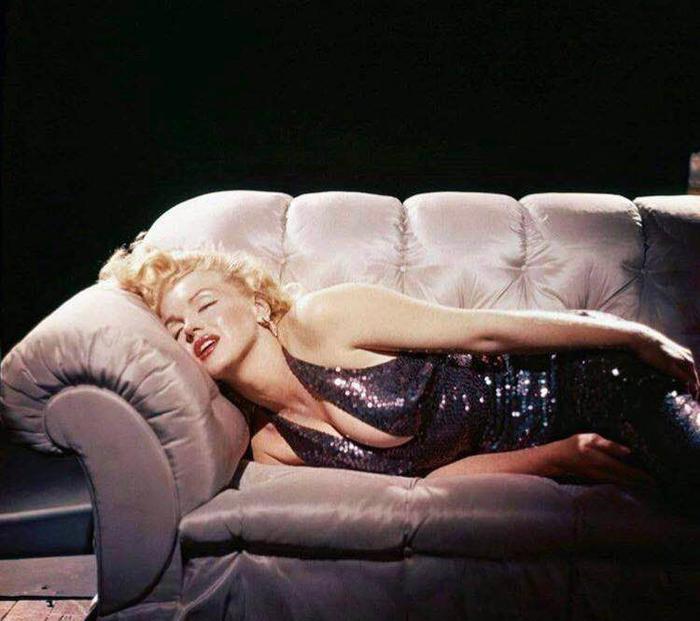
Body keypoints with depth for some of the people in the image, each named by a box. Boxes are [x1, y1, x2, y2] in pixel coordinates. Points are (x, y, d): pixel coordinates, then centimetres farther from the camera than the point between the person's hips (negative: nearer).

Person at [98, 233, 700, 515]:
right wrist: (557, 456, -14)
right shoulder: (273, 447, -1)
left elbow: (486, 331, -13)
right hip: (545, 452, 3)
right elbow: (444, 473, -3)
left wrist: (642, 337, -5)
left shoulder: (321, 320, -16)